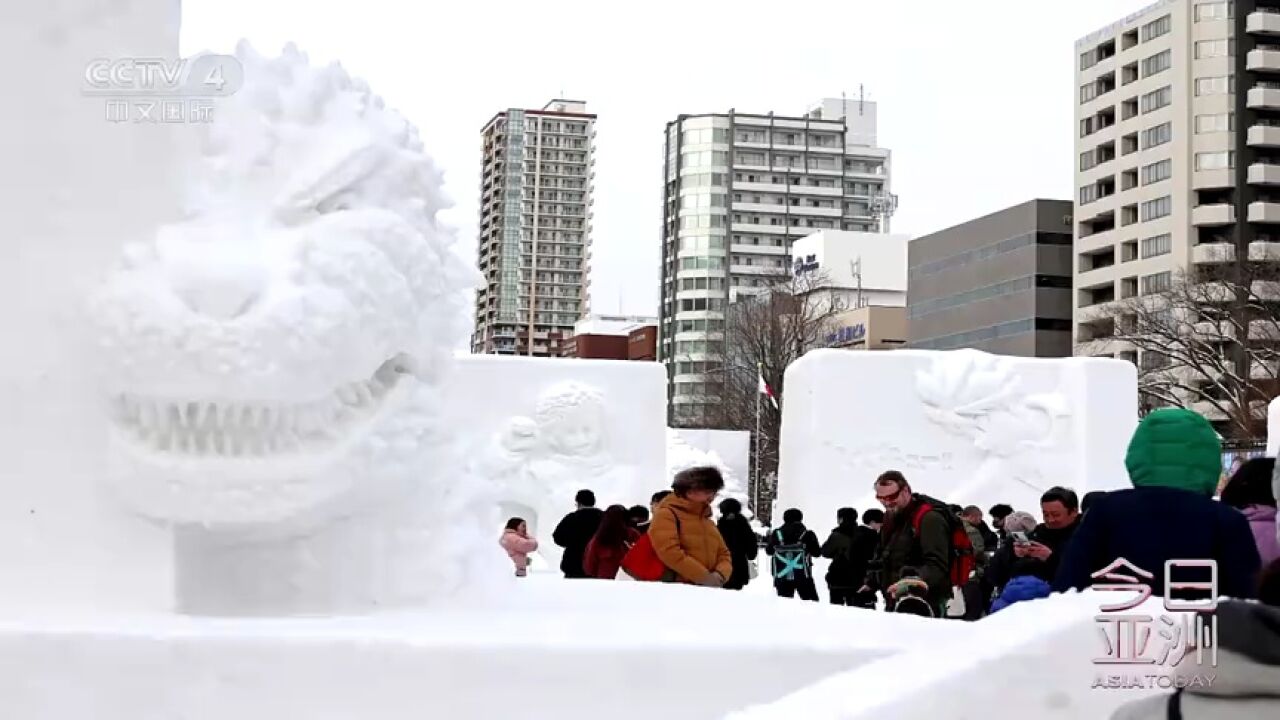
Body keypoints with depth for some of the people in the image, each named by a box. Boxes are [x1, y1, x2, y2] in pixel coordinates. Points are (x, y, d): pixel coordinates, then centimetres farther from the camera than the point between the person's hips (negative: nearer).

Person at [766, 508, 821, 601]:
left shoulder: (776, 534, -1)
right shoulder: (807, 535, -7)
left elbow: (769, 551, 11)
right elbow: (816, 552, -1)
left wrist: (767, 540, 31)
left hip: (781, 576, 2)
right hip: (803, 576, -2)